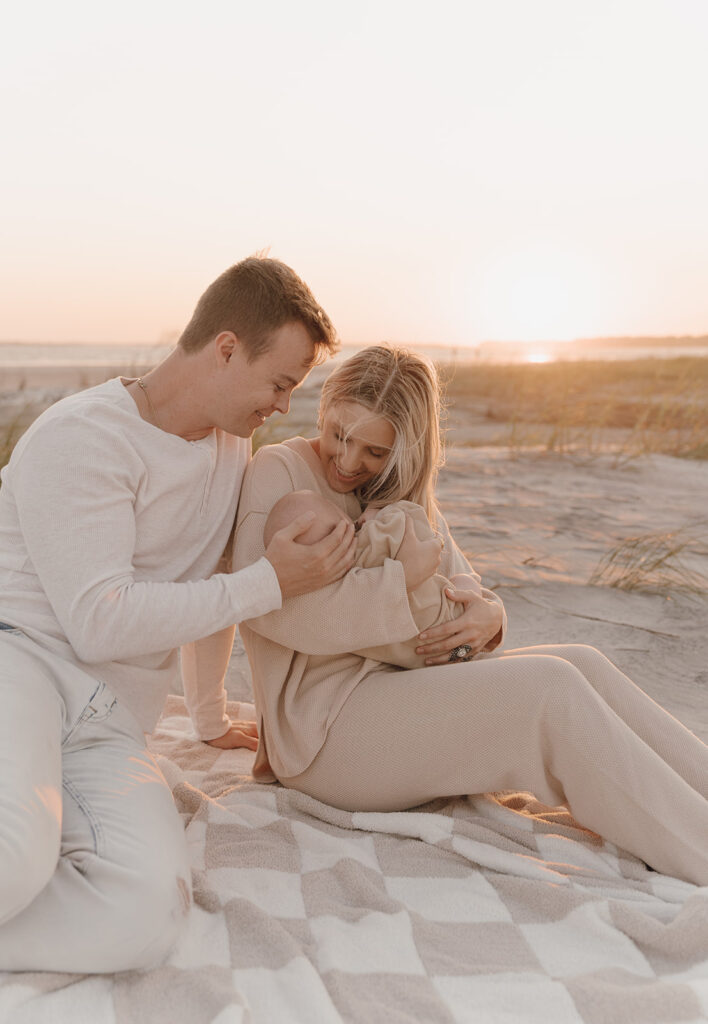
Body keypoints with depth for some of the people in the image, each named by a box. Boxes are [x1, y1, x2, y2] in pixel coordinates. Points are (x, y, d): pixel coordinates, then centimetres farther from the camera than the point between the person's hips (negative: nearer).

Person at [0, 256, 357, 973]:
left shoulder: (232, 440, 14)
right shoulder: (82, 438, -10)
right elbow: (100, 622, -16)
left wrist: (209, 715, 34)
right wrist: (269, 584, -11)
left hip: (110, 726, 7)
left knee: (148, 913, -23)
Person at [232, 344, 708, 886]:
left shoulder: (402, 494, 13)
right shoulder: (279, 471, -8)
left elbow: (463, 587, 12)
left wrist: (487, 617, -13)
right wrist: (403, 584, -24)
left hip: (397, 689, 7)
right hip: (324, 723, -7)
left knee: (582, 663, -12)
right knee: (551, 688, -23)